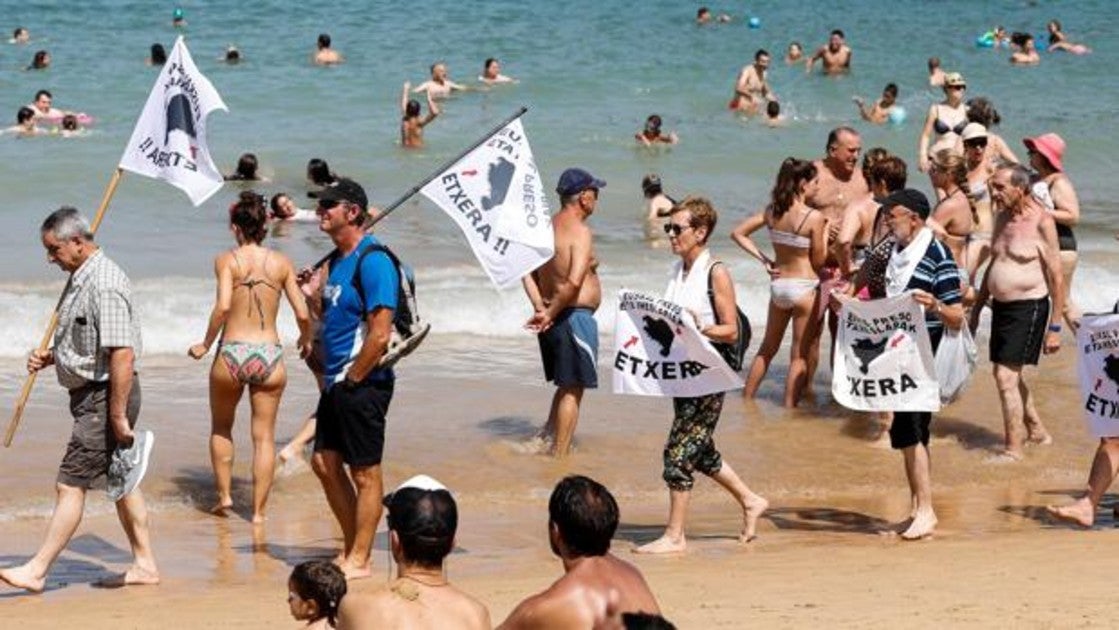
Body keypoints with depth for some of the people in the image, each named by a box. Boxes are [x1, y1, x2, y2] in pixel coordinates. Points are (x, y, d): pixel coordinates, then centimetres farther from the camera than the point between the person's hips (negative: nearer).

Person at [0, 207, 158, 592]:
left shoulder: (104, 285, -21)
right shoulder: (81, 278, 12)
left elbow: (122, 354, -26)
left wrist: (118, 416, -25)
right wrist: (49, 357, 7)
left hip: (106, 396, -11)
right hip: (92, 394, 11)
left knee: (70, 485, -7)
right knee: (120, 483, 14)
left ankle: (37, 571, -4)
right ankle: (144, 564, 21)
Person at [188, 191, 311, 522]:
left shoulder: (226, 260, -3)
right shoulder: (281, 262, 2)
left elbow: (223, 307, -17)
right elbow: (303, 314, -1)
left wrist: (206, 344, -4)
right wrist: (306, 340, 19)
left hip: (232, 354, -1)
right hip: (270, 356, 1)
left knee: (221, 429, 23)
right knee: (264, 437, 9)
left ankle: (224, 495, 23)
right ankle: (258, 511, 9)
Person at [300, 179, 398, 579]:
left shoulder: (373, 262, -17)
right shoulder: (335, 260, 12)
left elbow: (379, 335, -21)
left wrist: (351, 381, -15)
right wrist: (314, 295, 4)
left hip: (363, 385, -10)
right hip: (336, 383, 10)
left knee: (364, 473, 0)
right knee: (325, 463, 14)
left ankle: (359, 561, 8)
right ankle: (351, 548, 26)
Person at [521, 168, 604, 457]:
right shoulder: (581, 232, -16)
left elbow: (529, 273, 6)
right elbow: (574, 282, -26)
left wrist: (541, 309, -3)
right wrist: (551, 313, -16)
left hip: (553, 320, 8)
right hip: (576, 317, -8)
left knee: (567, 386, 22)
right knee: (572, 389, 0)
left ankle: (545, 439, 22)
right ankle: (560, 455, 3)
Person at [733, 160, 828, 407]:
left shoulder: (772, 211, -1)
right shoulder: (814, 218, -17)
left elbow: (738, 233, 3)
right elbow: (818, 261, -10)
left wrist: (763, 259, 4)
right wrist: (825, 234, 3)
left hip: (778, 283, 6)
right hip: (804, 287, -6)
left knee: (767, 349, 21)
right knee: (799, 356, 6)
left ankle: (746, 400, 28)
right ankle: (789, 409, 8)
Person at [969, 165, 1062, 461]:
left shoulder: (1041, 222, -15)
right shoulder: (1002, 217, 8)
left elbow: (1056, 278, -14)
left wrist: (1054, 327, -15)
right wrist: (976, 309, 20)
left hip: (1028, 308, -8)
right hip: (1001, 305, 8)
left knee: (1006, 376, -11)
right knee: (1009, 375, 17)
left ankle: (1013, 449, -3)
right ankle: (1037, 432, 34)